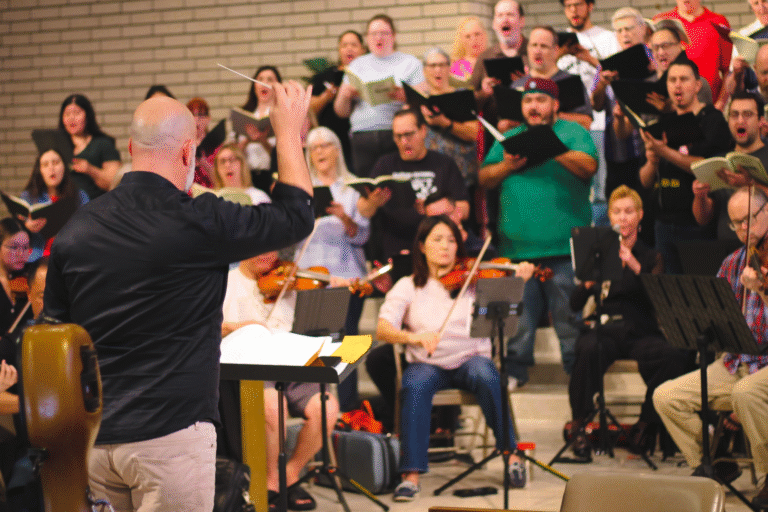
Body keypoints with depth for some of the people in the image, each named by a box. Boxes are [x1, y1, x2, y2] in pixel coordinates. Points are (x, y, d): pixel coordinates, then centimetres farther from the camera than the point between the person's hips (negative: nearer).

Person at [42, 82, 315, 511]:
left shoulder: (75, 231, 4)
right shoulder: (199, 223, -13)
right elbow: (297, 215, 0)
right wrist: (289, 130, 12)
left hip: (91, 439, 6)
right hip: (169, 435, -6)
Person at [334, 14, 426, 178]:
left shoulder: (410, 63, 12)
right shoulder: (357, 65, 21)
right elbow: (341, 112, 18)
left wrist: (405, 97, -18)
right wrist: (345, 95, -4)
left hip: (397, 135, -2)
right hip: (362, 135, 3)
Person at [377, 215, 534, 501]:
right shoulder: (408, 287, 6)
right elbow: (383, 330, -7)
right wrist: (415, 337, -27)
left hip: (470, 357, 0)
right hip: (427, 364, 0)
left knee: (485, 376, -34)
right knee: (415, 385, -34)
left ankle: (511, 454, -19)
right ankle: (411, 475, -29)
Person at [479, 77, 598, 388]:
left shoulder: (572, 133, 8)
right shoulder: (509, 138, 19)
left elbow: (588, 166, -10)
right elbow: (484, 179, 13)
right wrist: (506, 166, -6)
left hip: (563, 246, -3)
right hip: (516, 244, 3)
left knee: (571, 313, -1)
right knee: (518, 317, 6)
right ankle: (514, 370, 15)